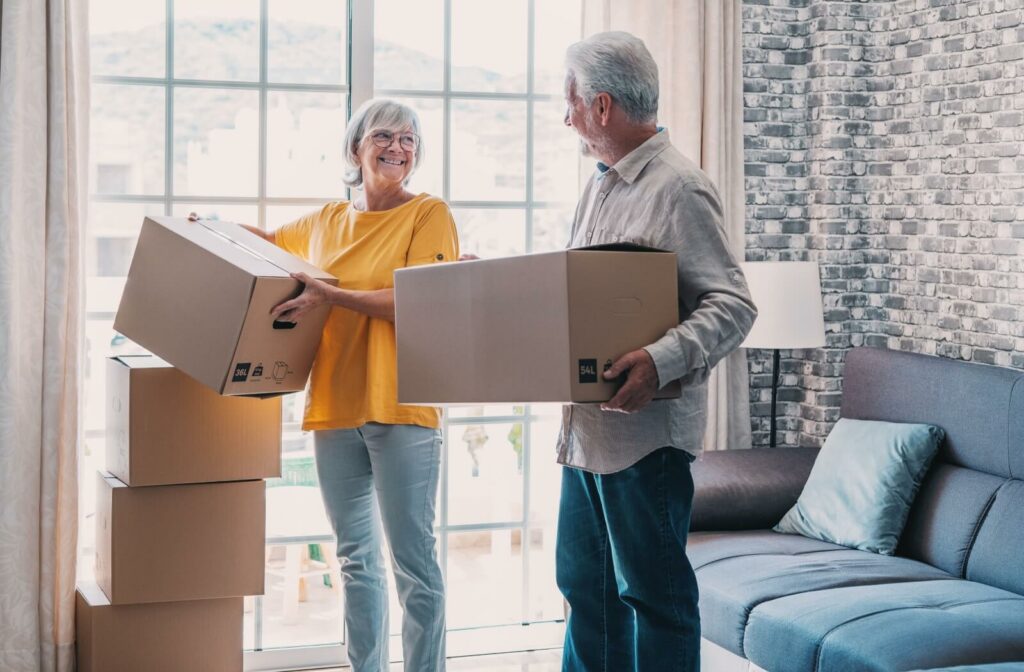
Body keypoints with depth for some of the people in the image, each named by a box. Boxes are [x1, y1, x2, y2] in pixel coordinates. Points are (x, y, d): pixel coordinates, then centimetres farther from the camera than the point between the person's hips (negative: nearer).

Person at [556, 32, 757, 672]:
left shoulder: (679, 188, -13)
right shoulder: (601, 186, 16)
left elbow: (733, 304, -19)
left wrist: (665, 360, -34)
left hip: (646, 429, -9)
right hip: (587, 423, 9)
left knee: (653, 591, -1)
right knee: (585, 584, 17)